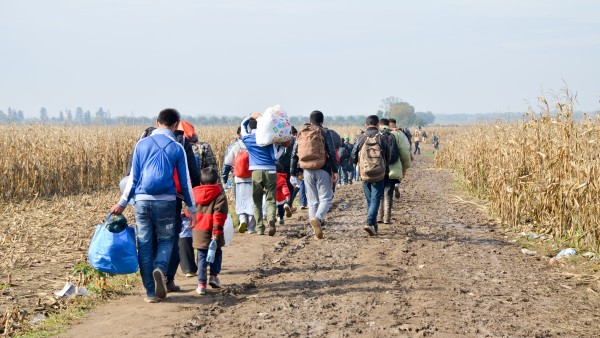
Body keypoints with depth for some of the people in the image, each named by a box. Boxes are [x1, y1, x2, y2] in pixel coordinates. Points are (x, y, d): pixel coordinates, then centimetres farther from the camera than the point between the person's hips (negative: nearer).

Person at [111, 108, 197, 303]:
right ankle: (160, 269, -16)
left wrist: (122, 203, 14)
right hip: (166, 201, -1)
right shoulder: (177, 148, 1)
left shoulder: (142, 144, 6)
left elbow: (133, 177, 6)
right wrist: (192, 208, 11)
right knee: (166, 239, 15)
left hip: (142, 201, 2)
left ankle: (151, 292, 8)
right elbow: (185, 181, 3)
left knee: (145, 245, 8)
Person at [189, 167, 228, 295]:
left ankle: (201, 284, 3)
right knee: (216, 253, 19)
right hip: (211, 231, -3)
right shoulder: (220, 195, -5)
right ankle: (214, 275, 9)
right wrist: (217, 231, -16)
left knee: (202, 257, 8)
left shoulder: (194, 194, 9)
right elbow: (219, 215, -14)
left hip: (198, 232, 3)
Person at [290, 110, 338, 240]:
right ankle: (317, 218, -26)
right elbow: (332, 153, -8)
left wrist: (293, 174, 13)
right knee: (326, 198, 3)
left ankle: (317, 232, 8)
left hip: (307, 171, 4)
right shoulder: (325, 132, -1)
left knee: (312, 201, 10)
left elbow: (294, 155, 10)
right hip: (322, 170, -4)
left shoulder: (301, 133, 11)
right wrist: (335, 171, -6)